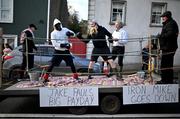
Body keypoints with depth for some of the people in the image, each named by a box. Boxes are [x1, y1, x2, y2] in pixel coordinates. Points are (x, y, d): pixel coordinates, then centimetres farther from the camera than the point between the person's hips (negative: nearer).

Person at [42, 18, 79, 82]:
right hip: (58, 51, -2)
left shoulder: (65, 30, 4)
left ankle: (75, 76, 20)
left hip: (66, 51, 3)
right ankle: (45, 77, 2)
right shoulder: (53, 33, -4)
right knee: (52, 64, -5)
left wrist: (70, 33, -22)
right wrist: (63, 45, -24)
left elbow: (73, 33, 2)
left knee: (71, 63, 5)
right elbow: (54, 43, -13)